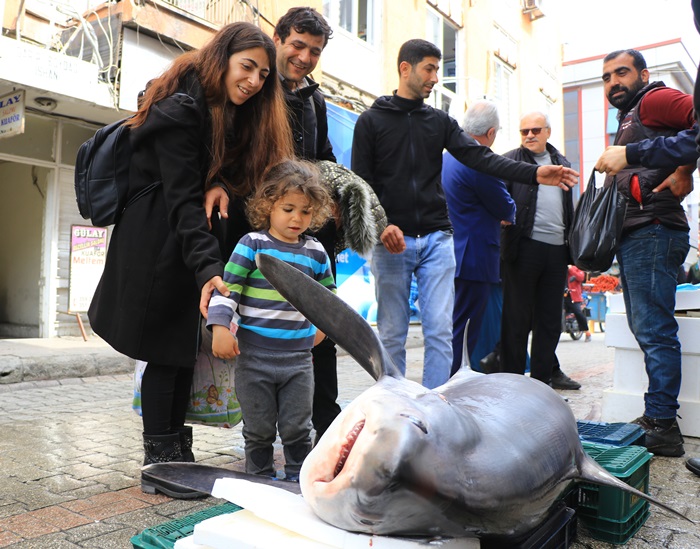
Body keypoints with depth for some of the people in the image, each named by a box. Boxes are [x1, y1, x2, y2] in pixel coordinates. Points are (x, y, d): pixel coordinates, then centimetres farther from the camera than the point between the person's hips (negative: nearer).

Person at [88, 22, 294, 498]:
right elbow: (182, 198, -25)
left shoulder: (233, 112, 10)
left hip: (193, 243, 8)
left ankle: (178, 454, 18)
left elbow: (233, 178, 14)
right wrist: (208, 267, -33)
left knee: (187, 349, 9)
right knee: (167, 352, -4)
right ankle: (158, 464, 8)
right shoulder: (180, 110, -18)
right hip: (159, 245, -8)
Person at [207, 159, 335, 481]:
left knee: (297, 428, 11)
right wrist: (220, 326, -18)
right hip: (254, 357, -2)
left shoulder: (315, 253, 5)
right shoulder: (252, 244, -5)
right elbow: (227, 286, -9)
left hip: (298, 358, 2)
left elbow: (328, 295, 20)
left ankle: (298, 478, 29)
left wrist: (323, 326, 12)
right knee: (258, 429, 12)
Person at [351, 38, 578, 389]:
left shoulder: (440, 121, 14)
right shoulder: (371, 120, 4)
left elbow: (479, 157, 1)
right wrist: (380, 224, -17)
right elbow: (361, 183, -1)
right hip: (390, 242, -3)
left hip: (437, 239, 3)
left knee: (440, 330, -1)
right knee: (392, 334, 5)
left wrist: (534, 174, -12)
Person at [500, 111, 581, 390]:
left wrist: (571, 242, 17)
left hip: (557, 248, 6)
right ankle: (512, 375, 8)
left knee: (550, 316, 11)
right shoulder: (510, 161, 4)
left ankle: (545, 372, 23)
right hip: (525, 245, -5)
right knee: (518, 316, -1)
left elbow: (569, 207, 23)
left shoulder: (561, 162, 20)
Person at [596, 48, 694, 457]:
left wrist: (681, 168, -20)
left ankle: (662, 427, -4)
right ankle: (657, 419, 19)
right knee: (645, 328, 12)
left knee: (654, 330, -10)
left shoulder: (653, 101, -1)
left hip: (653, 230, -11)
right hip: (632, 235, 11)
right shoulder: (629, 121, 28)